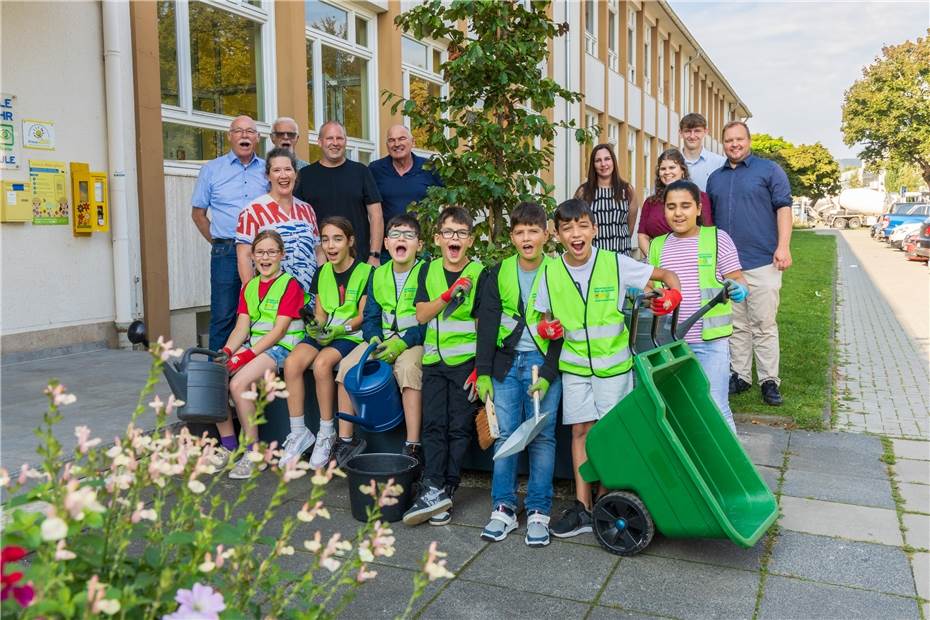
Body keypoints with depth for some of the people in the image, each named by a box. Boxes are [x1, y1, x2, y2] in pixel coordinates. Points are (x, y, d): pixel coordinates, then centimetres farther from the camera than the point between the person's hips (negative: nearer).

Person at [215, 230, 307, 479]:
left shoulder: (290, 285, -5)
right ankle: (228, 446, -2)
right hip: (253, 345, 7)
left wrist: (247, 355, -21)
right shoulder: (249, 287, 17)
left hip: (281, 347, -7)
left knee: (238, 384, -28)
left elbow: (278, 330, -13)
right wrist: (226, 352, -12)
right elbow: (242, 327, 8)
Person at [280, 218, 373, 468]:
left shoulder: (365, 272, -4)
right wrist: (317, 325, -10)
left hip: (351, 334, -5)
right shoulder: (322, 273, 14)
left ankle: (327, 434, -18)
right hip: (324, 333, 5)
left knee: (321, 363, -34)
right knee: (292, 363, -24)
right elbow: (320, 311, 13)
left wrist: (339, 329, -22)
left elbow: (363, 316, -7)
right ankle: (299, 433, -12)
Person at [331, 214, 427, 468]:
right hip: (382, 339, 6)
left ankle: (413, 446, -31)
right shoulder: (379, 275, 12)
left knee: (408, 367, -35)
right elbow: (370, 317, 11)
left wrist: (401, 343, -23)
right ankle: (347, 439, -4)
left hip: (414, 340, -5)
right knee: (347, 366, -14)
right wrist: (374, 339, -11)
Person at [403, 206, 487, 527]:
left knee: (459, 427, 0)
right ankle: (433, 489, 0)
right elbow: (422, 315, 0)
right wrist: (449, 294, -15)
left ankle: (445, 490, 7)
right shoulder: (429, 271, 8)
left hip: (466, 360, -3)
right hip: (434, 359, 4)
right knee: (434, 424, 0)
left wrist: (480, 368, -11)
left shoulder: (479, 273, -4)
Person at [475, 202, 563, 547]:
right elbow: (487, 324, 4)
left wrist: (547, 375, -11)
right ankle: (503, 508, 11)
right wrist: (483, 372, -2)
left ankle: (538, 512, 8)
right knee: (505, 434, 1)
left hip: (544, 363, -2)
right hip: (506, 363, 2)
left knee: (542, 436, -2)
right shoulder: (499, 273, 5)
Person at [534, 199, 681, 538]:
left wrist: (672, 294, -24)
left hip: (613, 362, -2)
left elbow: (665, 275, -3)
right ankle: (582, 507, 12)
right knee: (581, 430, 4)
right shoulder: (551, 272, -4)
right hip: (574, 364, 2)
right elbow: (545, 316, 8)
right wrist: (547, 327, -15)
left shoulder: (616, 263, -12)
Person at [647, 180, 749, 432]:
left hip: (711, 340, -4)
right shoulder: (657, 245, 9)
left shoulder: (717, 238, -1)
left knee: (715, 408, -1)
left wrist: (738, 289, -25)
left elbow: (737, 279, -3)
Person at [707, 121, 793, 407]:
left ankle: (769, 380, 5)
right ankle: (740, 376, 17)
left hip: (762, 262, -4)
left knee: (764, 324, -2)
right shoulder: (715, 178, 16)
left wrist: (783, 246, -13)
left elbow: (783, 207, -2)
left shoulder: (769, 169, 4)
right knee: (736, 325, 9)